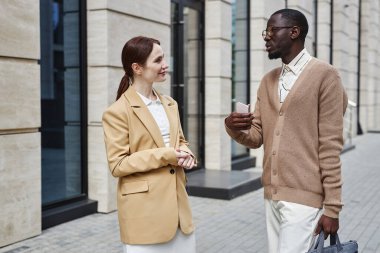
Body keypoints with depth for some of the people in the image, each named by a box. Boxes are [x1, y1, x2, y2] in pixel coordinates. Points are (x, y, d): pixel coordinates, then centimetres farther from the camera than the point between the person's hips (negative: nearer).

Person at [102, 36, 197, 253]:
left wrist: (185, 153, -4)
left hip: (177, 202, 6)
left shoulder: (170, 104, 11)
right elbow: (117, 165, -12)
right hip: (144, 209, -6)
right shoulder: (118, 112, -10)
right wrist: (165, 156, -18)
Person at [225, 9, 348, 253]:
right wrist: (235, 128, -13)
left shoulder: (325, 75, -8)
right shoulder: (267, 81, 12)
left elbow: (330, 145, -11)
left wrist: (332, 206, -11)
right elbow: (256, 137, 10)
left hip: (304, 197, -6)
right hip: (272, 195, 6)